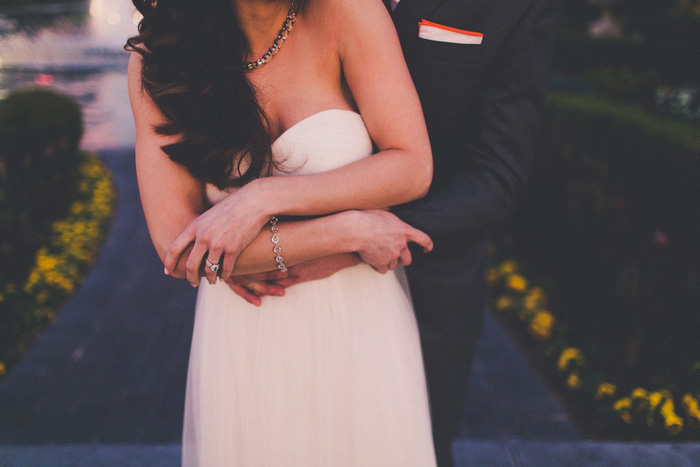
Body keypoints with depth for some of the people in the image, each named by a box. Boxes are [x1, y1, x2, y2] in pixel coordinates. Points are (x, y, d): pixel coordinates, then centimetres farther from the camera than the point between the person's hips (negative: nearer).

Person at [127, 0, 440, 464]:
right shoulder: (156, 56, -11)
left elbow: (412, 167, -15)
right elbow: (176, 245, -16)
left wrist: (262, 199, -25)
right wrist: (351, 232, -20)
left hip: (363, 321, 0)